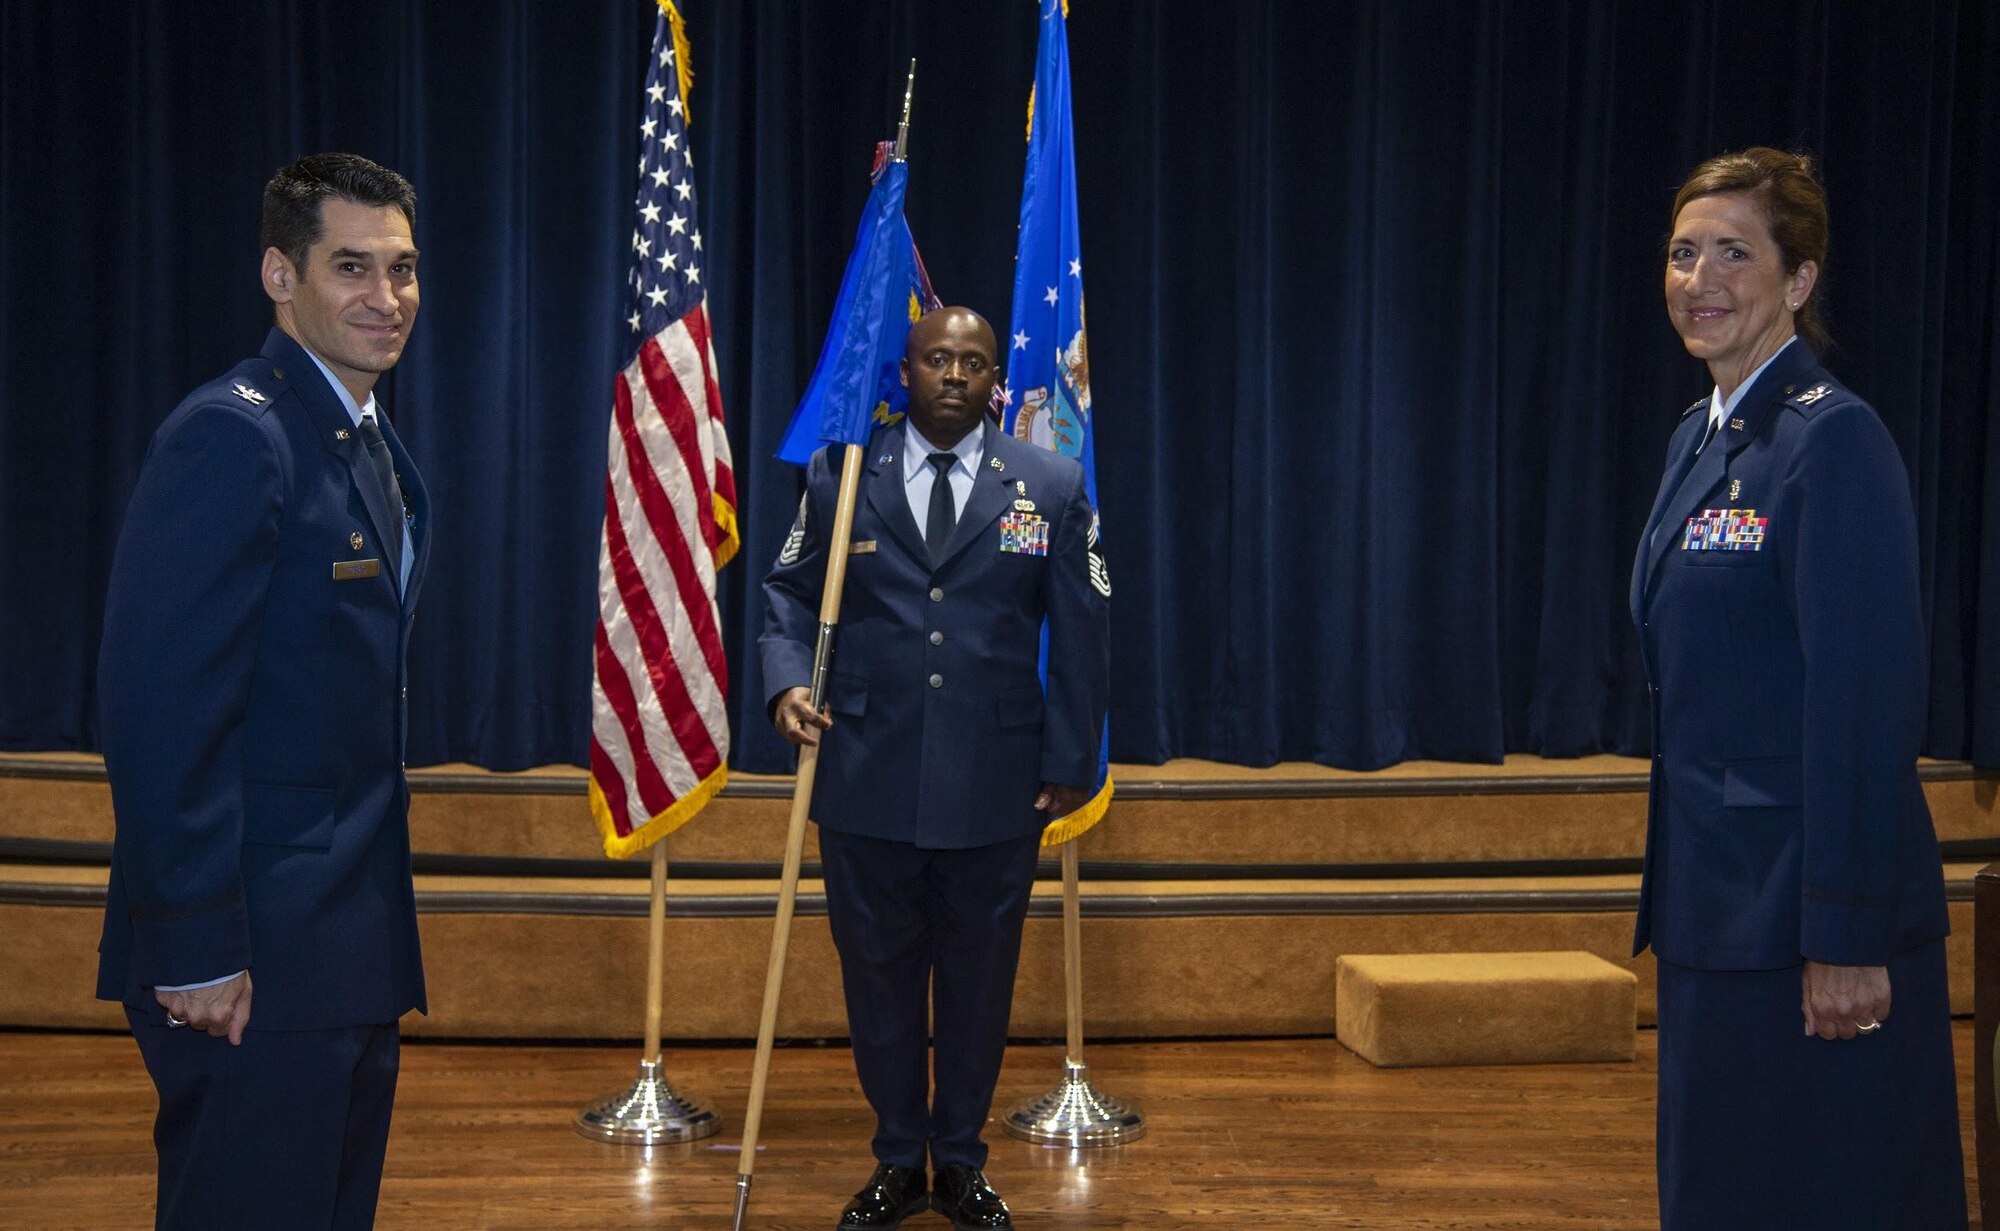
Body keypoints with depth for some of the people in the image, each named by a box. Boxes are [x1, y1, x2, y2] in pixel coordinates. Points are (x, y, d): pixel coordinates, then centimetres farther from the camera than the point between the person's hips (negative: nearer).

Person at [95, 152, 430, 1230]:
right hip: (256, 960, -9)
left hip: (349, 943, 9)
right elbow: (159, 706, -21)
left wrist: (378, 924, 14)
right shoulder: (231, 434, -16)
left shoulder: (371, 442, 13)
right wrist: (197, 947, -21)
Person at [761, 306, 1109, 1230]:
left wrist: (1071, 761, 1)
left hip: (996, 785, 0)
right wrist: (787, 678, -11)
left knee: (979, 977, 11)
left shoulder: (1051, 486, 2)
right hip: (868, 776, 1)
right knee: (878, 972, 10)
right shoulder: (838, 476, 4)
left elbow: (1079, 631, 4)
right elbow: (791, 592, 9)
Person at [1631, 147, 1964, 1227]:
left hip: (1809, 912, -9)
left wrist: (1847, 939, -20)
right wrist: (1674, 893, 18)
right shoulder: (1700, 439, 12)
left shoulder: (1834, 440, -15)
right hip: (1718, 903, 9)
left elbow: (1866, 704, -19)